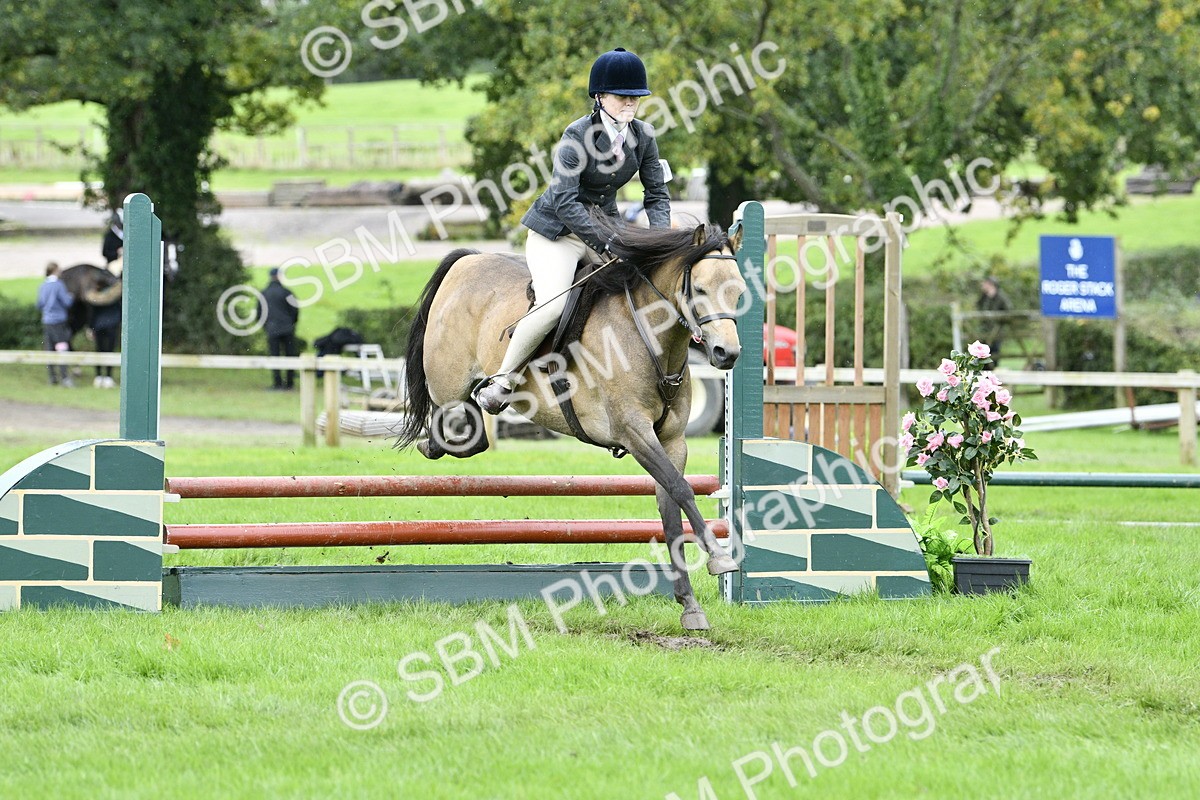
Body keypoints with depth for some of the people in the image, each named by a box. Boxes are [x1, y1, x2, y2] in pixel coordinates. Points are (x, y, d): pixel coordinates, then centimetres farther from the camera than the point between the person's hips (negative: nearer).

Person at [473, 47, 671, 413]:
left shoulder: (643, 136, -1)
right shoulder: (578, 135, -19)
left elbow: (657, 194, 4)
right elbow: (564, 201, -25)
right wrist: (605, 245, -32)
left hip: (605, 225, 6)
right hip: (557, 232, -6)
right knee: (552, 304, -28)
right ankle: (501, 380, -12)